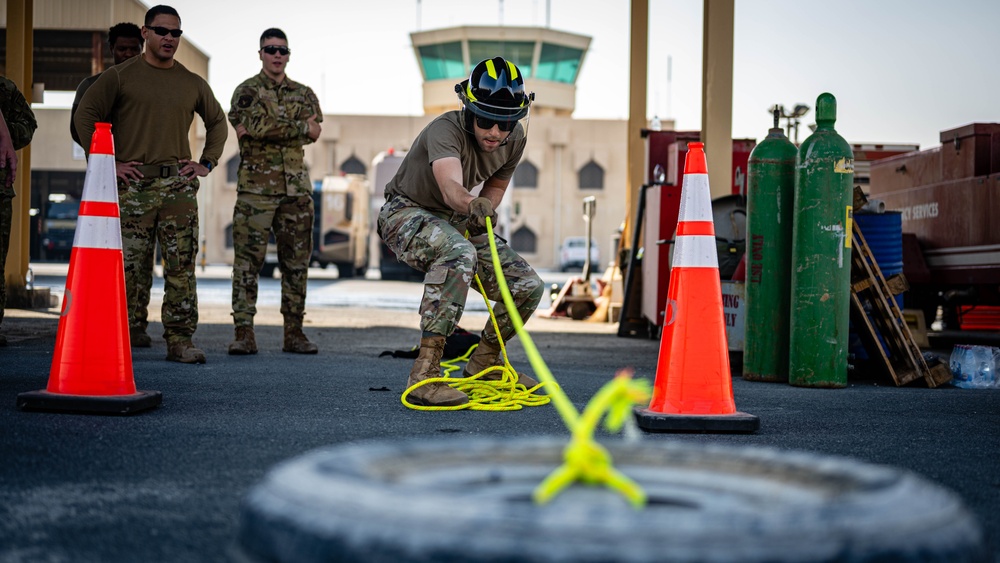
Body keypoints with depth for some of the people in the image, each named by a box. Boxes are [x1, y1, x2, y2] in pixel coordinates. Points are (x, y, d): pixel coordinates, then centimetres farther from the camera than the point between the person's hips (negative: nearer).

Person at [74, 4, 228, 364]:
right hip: (134, 183, -2)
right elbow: (85, 116, 3)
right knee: (129, 265, -2)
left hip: (179, 185, 2)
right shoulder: (119, 76, 5)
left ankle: (180, 340, 2)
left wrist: (207, 163, 14)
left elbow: (217, 122, 27)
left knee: (182, 265, -2)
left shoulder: (193, 84, 15)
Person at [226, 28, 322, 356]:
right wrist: (298, 127, -8)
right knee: (248, 261, -5)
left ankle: (294, 333, 11)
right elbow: (253, 125, -16)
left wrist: (268, 129, -11)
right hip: (256, 188, -4)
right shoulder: (247, 91, 4)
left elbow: (313, 132, -2)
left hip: (296, 188, 4)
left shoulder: (303, 94, 15)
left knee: (296, 262, 5)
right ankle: (244, 333, -2)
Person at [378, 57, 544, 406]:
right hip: (408, 213, -7)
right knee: (458, 253, -40)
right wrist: (472, 205, -71)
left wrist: (483, 214, -9)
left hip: (455, 221, 7)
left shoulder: (515, 140, -8)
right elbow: (450, 185, -49)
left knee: (528, 286, -5)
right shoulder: (446, 130, -30)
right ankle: (425, 373, -39)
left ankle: (484, 362, 20)